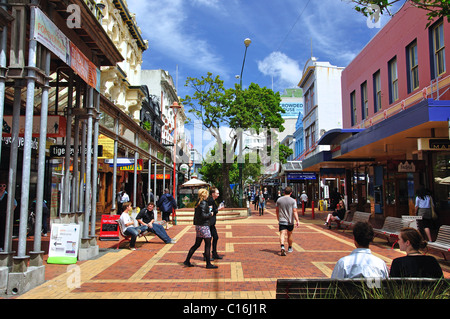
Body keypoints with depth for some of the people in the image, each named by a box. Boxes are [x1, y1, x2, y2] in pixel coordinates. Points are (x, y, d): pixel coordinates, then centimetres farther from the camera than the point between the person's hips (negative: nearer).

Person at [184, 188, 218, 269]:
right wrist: (210, 214, -6)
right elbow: (203, 215, -22)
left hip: (198, 225, 9)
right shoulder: (204, 203, -16)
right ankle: (208, 264, 6)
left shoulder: (198, 203, 11)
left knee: (197, 244, 15)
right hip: (203, 225, -9)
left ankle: (187, 260, 18)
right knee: (208, 244, 0)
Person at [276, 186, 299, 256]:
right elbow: (295, 211, -13)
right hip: (290, 221, 0)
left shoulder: (279, 200, 3)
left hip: (282, 221, 0)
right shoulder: (293, 201, -4)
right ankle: (290, 248, 34)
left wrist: (278, 219, 25)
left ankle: (282, 247, -32)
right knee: (289, 234, 17)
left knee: (282, 234, -9)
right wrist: (297, 220, -15)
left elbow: (277, 210, 11)